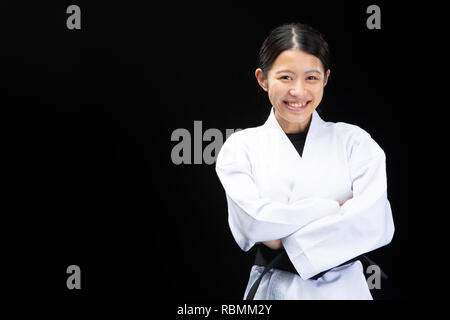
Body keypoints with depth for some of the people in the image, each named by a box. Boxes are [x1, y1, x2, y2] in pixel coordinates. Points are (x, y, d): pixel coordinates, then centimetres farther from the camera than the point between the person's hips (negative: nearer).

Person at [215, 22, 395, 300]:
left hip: (343, 288, 1)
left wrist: (286, 241, -17)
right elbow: (254, 221, -17)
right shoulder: (241, 147, -2)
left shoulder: (353, 140, -2)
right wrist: (335, 207, -15)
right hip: (272, 289, 0)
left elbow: (376, 223, -16)